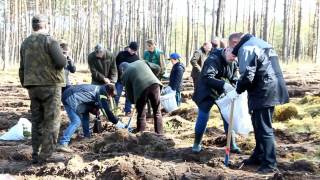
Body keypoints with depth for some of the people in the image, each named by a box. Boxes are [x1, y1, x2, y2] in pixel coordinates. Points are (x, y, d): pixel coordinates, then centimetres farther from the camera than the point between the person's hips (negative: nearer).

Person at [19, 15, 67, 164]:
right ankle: (47, 154, -1)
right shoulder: (49, 40, -11)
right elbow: (61, 63, -18)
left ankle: (36, 154, 15)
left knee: (37, 120, 13)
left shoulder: (25, 43, 12)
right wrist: (64, 59, 4)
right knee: (52, 120, 0)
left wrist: (25, 84, 22)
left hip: (32, 86, 7)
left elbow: (22, 68, 15)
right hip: (50, 85, -7)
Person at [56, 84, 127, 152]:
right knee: (76, 122, -15)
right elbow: (107, 111, -8)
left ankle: (87, 136, 28)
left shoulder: (97, 89, 17)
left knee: (85, 111, 22)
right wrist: (117, 122, -1)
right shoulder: (101, 93, -9)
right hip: (71, 99, -10)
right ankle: (63, 144, -20)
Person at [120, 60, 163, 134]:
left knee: (141, 115, 13)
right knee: (157, 113, 13)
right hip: (154, 83, 3)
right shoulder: (141, 61, 29)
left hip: (141, 88, -2)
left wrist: (133, 100, 35)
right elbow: (157, 68, 22)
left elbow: (129, 94, 16)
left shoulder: (125, 74, 19)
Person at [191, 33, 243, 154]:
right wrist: (223, 84, -49)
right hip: (207, 93, -6)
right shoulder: (213, 59, -26)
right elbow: (207, 78, -38)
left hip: (223, 93, 6)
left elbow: (234, 79, 6)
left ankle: (232, 145, 14)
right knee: (203, 118, -2)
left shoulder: (233, 63, -2)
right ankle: (197, 144, 17)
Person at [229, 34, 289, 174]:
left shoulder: (246, 48, -8)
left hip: (263, 92, -9)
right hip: (272, 89, 9)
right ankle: (258, 156, 28)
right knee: (259, 125, 18)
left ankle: (270, 164, -1)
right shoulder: (263, 45, 21)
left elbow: (247, 76, -18)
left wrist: (237, 90, -5)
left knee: (264, 128, -5)